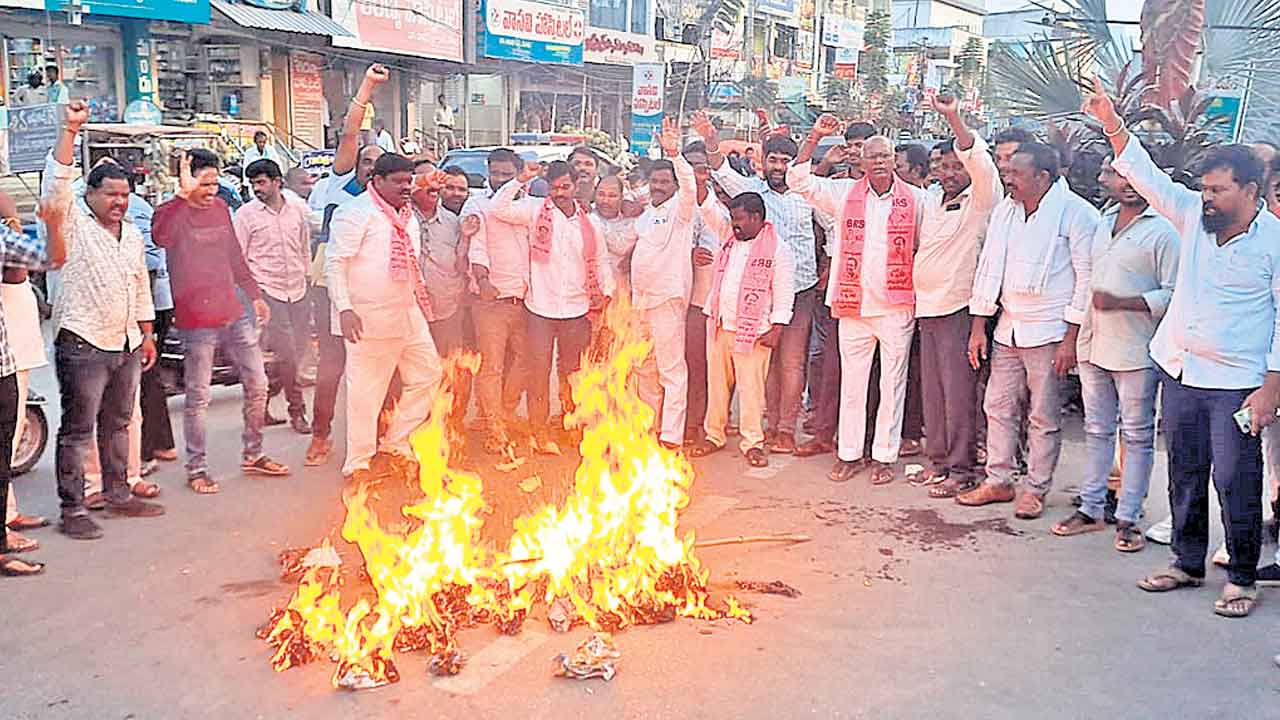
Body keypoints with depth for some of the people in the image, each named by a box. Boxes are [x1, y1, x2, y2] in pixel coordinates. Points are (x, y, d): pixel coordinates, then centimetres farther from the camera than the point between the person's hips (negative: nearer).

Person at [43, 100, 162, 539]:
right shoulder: (74, 225, -4)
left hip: (126, 344, 7)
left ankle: (118, 495, 27)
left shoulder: (133, 235, 16)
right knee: (77, 430, -3)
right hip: (83, 343, -7)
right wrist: (70, 129, -25)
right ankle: (72, 510, 1)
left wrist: (147, 335, 20)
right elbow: (58, 180, -20)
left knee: (117, 425, 16)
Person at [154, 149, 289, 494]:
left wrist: (255, 295, 22)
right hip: (197, 321, -7)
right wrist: (184, 193, -38)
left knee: (257, 385, 12)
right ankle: (196, 469, 14)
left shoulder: (220, 207, 11)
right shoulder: (172, 212, -10)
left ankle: (252, 455, 28)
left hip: (234, 312, 7)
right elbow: (161, 236, -35)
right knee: (198, 398, 1)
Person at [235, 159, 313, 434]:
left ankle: (261, 402, 20)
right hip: (267, 291, -5)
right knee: (286, 353, -9)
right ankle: (297, 411, 6)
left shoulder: (297, 209, 8)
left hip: (297, 290, 5)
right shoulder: (246, 214, -3)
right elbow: (238, 257, -2)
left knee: (299, 349, 5)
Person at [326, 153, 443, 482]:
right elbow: (335, 262, -16)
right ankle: (357, 463, 8)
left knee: (427, 374, 12)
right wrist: (344, 309, -23)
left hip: (408, 314, 9)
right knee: (366, 390, -3)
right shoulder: (356, 213, -10)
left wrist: (421, 298, 22)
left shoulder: (408, 216, 16)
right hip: (370, 318, -8)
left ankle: (396, 441, 25)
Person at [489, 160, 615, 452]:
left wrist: (606, 292, 5)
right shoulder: (536, 211, -2)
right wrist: (520, 181, -15)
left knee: (573, 373, 13)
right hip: (542, 307, -2)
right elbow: (498, 209, -11)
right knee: (539, 372, -1)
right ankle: (540, 432, 9)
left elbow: (600, 260, 17)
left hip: (577, 309, 2)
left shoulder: (588, 222, 7)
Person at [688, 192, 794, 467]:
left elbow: (784, 293, -8)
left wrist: (776, 329, -13)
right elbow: (708, 209, 12)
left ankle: (752, 443, 9)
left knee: (751, 387, -2)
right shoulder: (729, 236, 10)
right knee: (717, 383, 12)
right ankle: (714, 436, 24)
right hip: (719, 326, 6)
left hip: (752, 331, -6)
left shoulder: (778, 249, -7)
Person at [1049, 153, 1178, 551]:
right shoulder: (1103, 221, 11)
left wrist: (1120, 302, -21)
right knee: (1096, 430, 15)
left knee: (1137, 436, 4)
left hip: (1135, 351, -7)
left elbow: (1173, 294, -15)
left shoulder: (1163, 230, -12)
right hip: (1094, 345, 7)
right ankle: (1090, 508, 24)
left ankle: (1127, 518, 12)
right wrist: (1078, 333, 16)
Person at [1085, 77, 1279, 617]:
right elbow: (1148, 177, 4)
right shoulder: (1194, 215, 4)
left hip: (1236, 384, -5)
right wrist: (1112, 123, -6)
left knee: (1236, 482, 0)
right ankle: (1188, 563, 29)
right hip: (1179, 371, 6)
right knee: (1184, 475, 15)